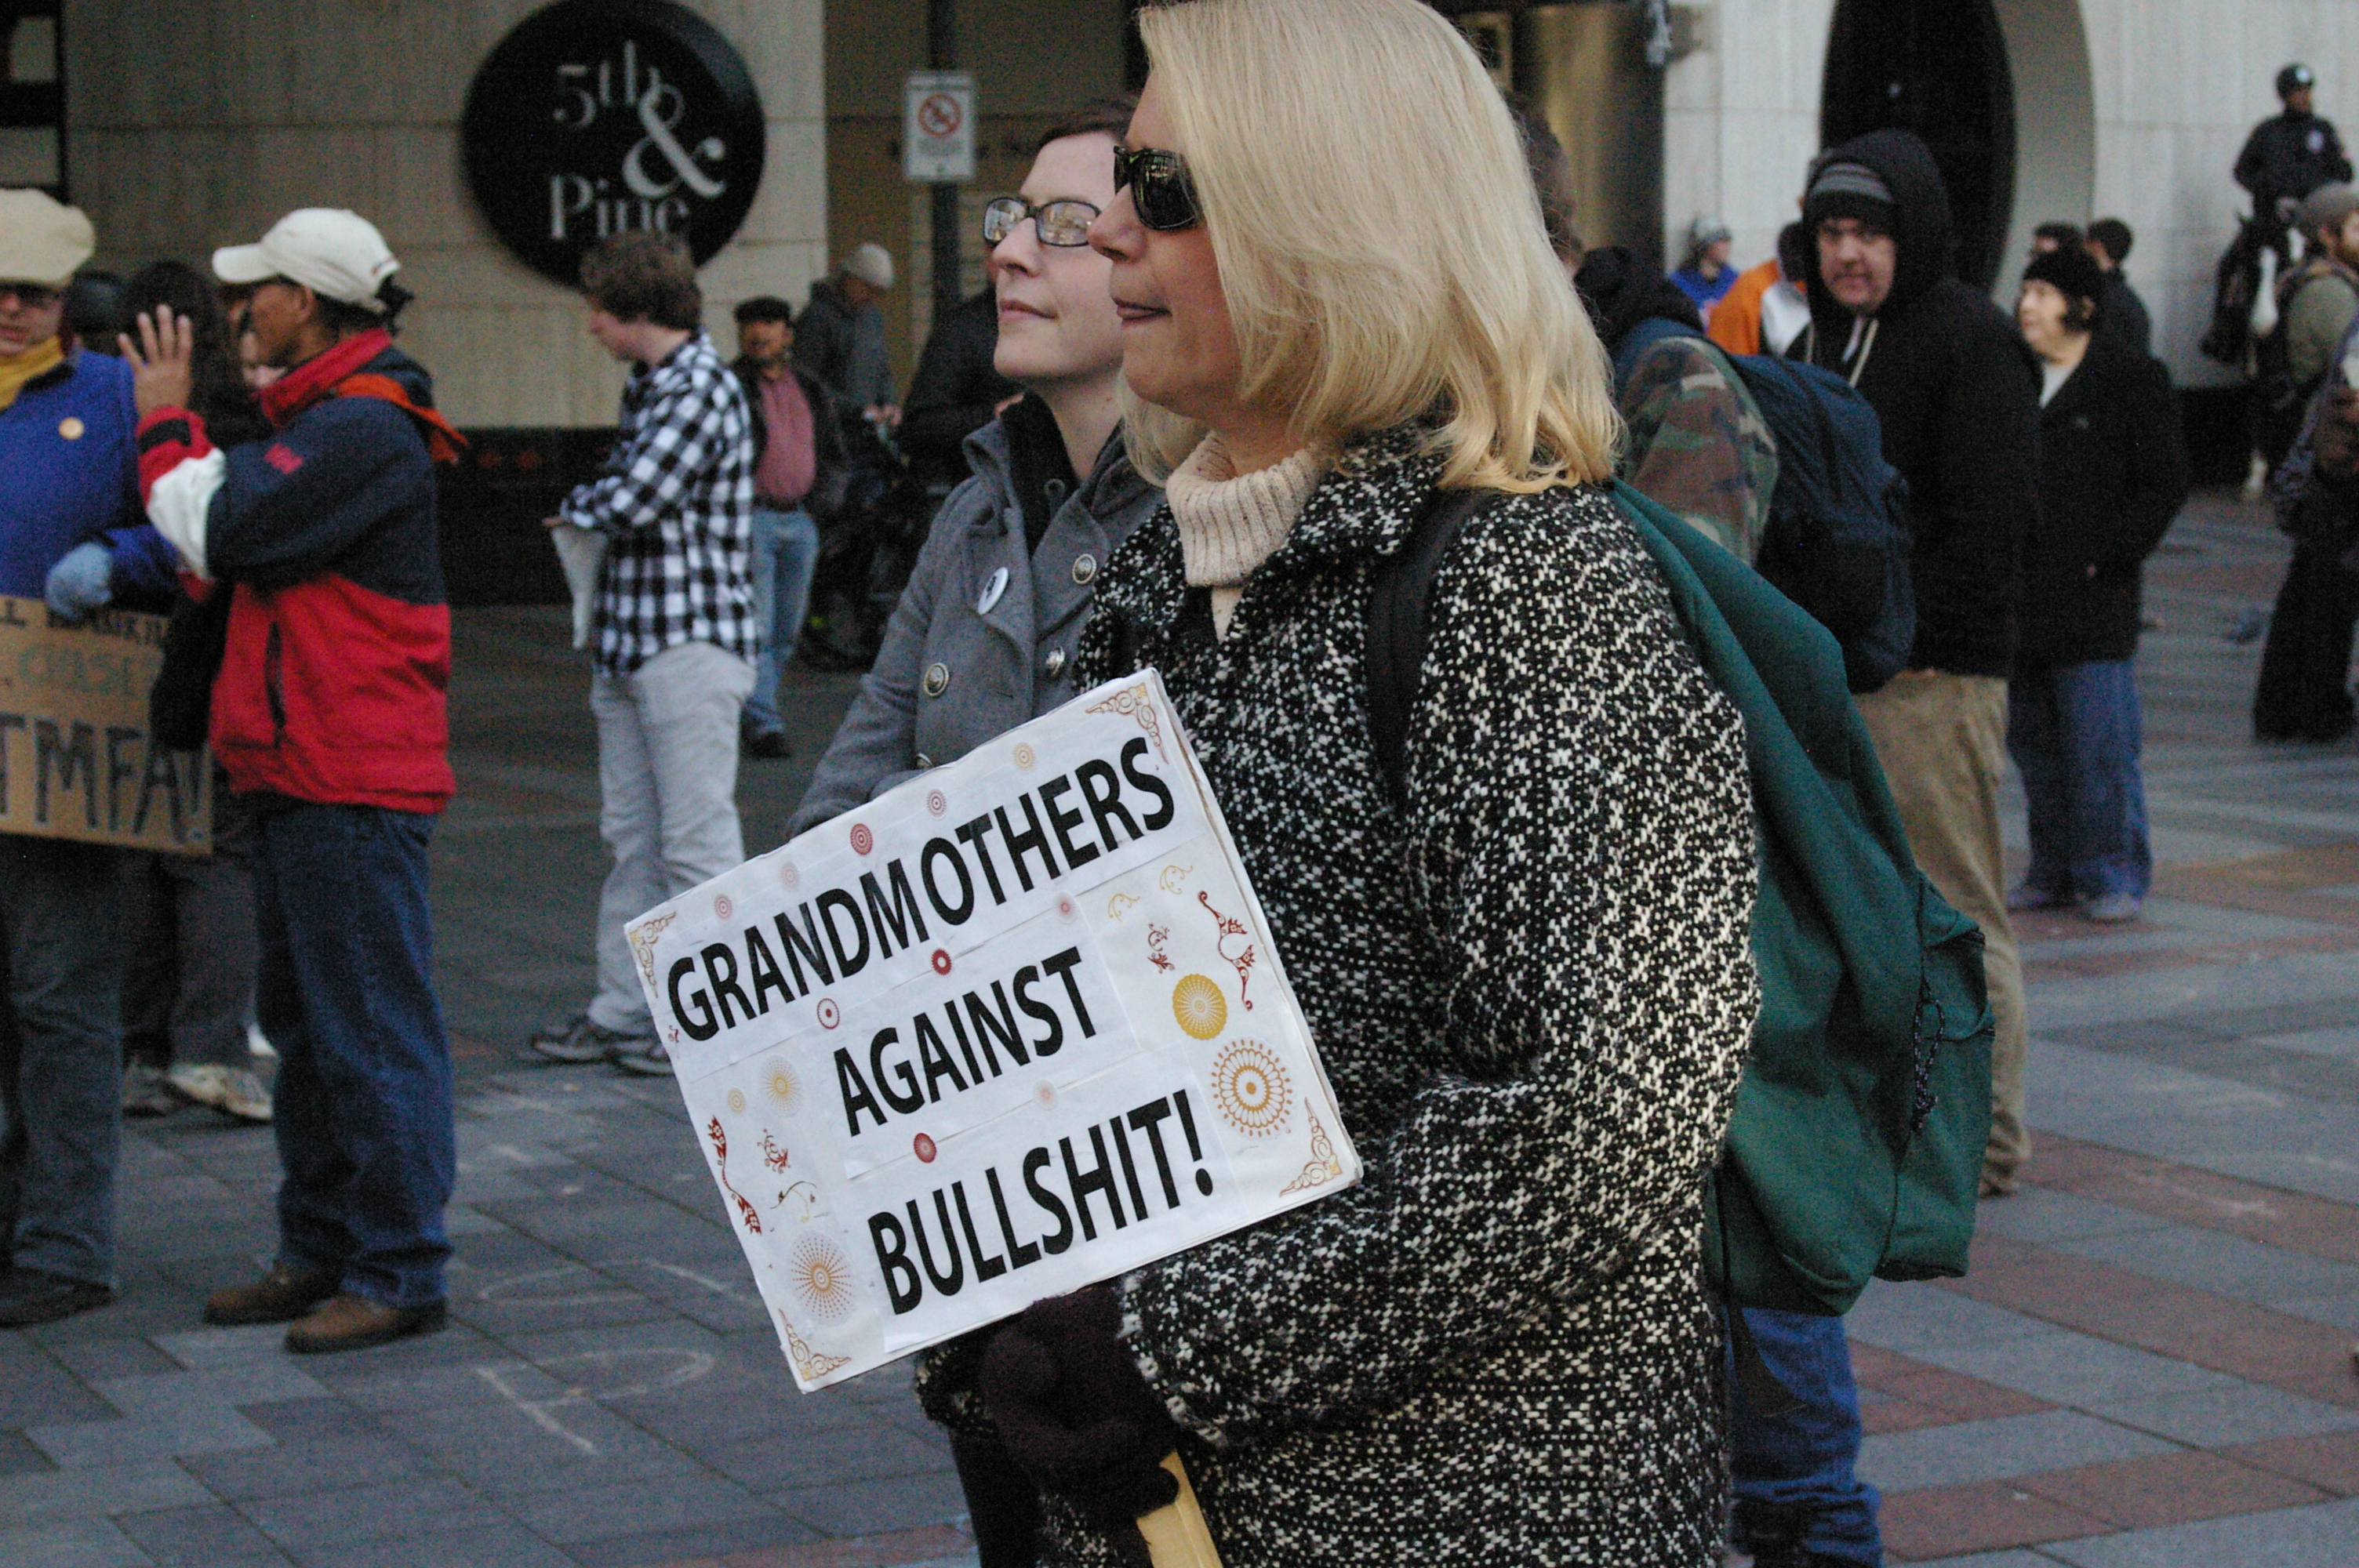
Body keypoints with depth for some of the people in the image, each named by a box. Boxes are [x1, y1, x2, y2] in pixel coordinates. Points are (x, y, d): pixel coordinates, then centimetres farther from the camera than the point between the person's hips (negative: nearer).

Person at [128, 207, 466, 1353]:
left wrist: (166, 425, -6)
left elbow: (222, 534, -21)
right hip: (300, 777, 11)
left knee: (372, 1026, -6)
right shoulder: (323, 417, 18)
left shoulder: (364, 431, -17)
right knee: (303, 1018, 16)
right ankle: (321, 1251, 25)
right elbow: (233, 544, 21)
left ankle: (398, 1272, -1)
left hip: (355, 784, -11)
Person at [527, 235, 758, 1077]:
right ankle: (623, 1010, 19)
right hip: (628, 645, 9)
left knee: (695, 840, -4)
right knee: (631, 839, 13)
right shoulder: (645, 386, 15)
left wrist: (578, 506, -2)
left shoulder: (703, 389, -14)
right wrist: (593, 510, 5)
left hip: (692, 639, -9)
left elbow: (638, 499, -22)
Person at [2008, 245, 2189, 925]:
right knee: (2032, 740, 9)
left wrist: (2105, 556, -11)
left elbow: (2166, 485, -4)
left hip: (2091, 598, -6)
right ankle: (2055, 869, 20)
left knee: (2100, 744, -5)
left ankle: (2111, 875, 5)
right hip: (2019, 600, 6)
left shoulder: (2133, 381, -2)